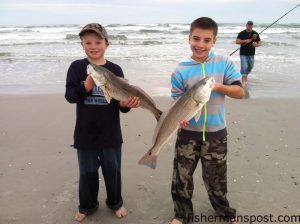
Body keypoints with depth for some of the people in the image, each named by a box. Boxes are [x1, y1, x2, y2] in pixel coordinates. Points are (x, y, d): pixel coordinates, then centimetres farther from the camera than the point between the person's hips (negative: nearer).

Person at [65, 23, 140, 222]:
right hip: (85, 132, 0)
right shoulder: (77, 67, -5)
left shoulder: (115, 69, -4)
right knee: (87, 172, 16)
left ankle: (116, 203, 39)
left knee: (113, 170, 15)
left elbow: (122, 100, -3)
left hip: (110, 132, 0)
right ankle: (87, 206, 38)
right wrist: (86, 86, -31)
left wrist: (126, 104, -26)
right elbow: (69, 96, -13)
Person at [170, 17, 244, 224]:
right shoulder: (180, 71, -8)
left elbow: (240, 92, -6)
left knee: (216, 177, 17)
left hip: (216, 132, 0)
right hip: (188, 132, 0)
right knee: (181, 176, 11)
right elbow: (178, 102, -5)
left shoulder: (224, 63, -6)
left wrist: (218, 86, -23)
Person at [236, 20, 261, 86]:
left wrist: (256, 44, -16)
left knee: (250, 66, 16)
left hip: (251, 53, 4)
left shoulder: (255, 34, 4)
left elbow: (259, 43, 7)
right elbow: (237, 41, -11)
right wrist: (245, 41, -23)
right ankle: (243, 80, -6)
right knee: (244, 67, -11)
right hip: (243, 53, -4)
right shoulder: (242, 33, -4)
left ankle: (246, 75, 42)